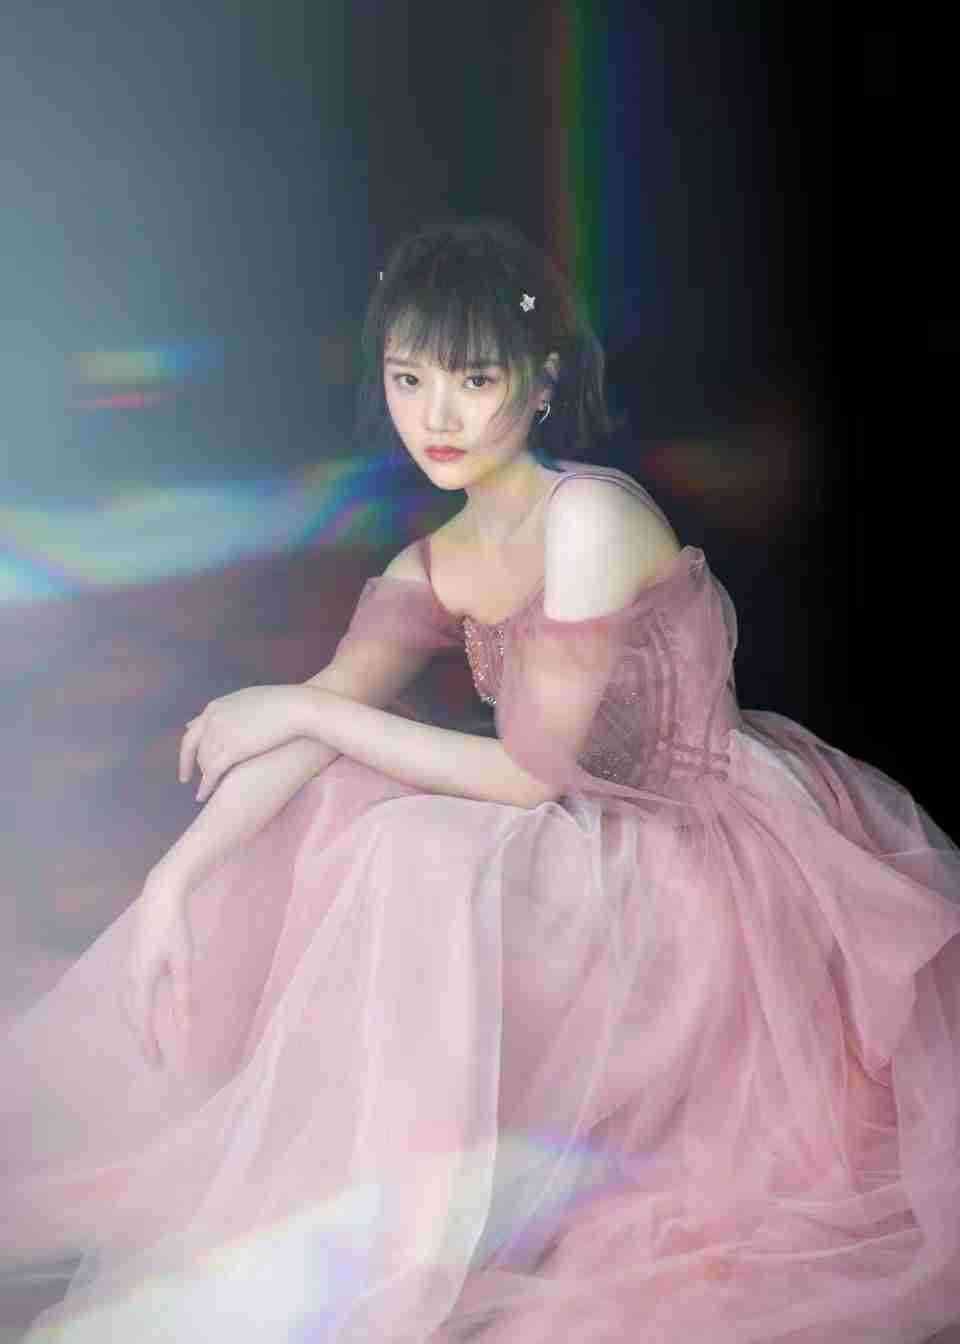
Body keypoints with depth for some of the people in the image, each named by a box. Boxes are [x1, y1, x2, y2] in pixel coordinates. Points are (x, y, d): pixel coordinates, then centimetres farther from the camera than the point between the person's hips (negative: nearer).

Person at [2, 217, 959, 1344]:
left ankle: (397, 1249, -11)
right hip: (610, 843, 8)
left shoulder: (590, 516, -22)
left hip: (719, 852, -8)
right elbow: (310, 725, -5)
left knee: (436, 860, -28)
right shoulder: (433, 567, 3)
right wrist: (172, 880, -17)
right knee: (332, 805, -3)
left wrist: (304, 708, -17)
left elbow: (531, 774, -22)